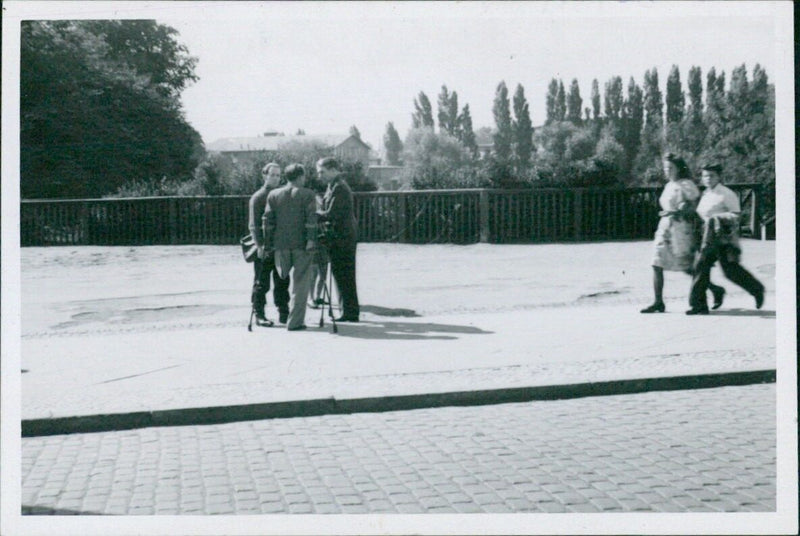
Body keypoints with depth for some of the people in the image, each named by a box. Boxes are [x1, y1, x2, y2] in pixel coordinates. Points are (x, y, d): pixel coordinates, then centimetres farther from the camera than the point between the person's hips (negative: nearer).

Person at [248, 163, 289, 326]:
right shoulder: (258, 197, -5)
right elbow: (253, 225, -9)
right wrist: (260, 245, -18)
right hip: (264, 249, -5)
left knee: (282, 282, 9)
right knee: (261, 283, 1)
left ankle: (283, 313, 16)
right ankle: (259, 315, 9)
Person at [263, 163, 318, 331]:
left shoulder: (273, 195, 8)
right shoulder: (307, 194, -3)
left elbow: (268, 221, 6)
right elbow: (311, 219, -12)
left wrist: (268, 243, 10)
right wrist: (311, 240, -13)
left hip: (281, 244, 3)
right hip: (302, 244, -3)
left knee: (284, 279, 18)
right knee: (300, 283, 2)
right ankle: (295, 321, 1)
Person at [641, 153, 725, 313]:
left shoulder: (686, 185, -9)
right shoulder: (669, 186, 15)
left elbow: (696, 207, -13)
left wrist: (676, 213, -23)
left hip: (681, 229, -8)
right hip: (665, 227, 8)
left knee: (688, 268, -2)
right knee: (657, 265, -1)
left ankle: (717, 290, 18)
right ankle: (658, 303, 3)